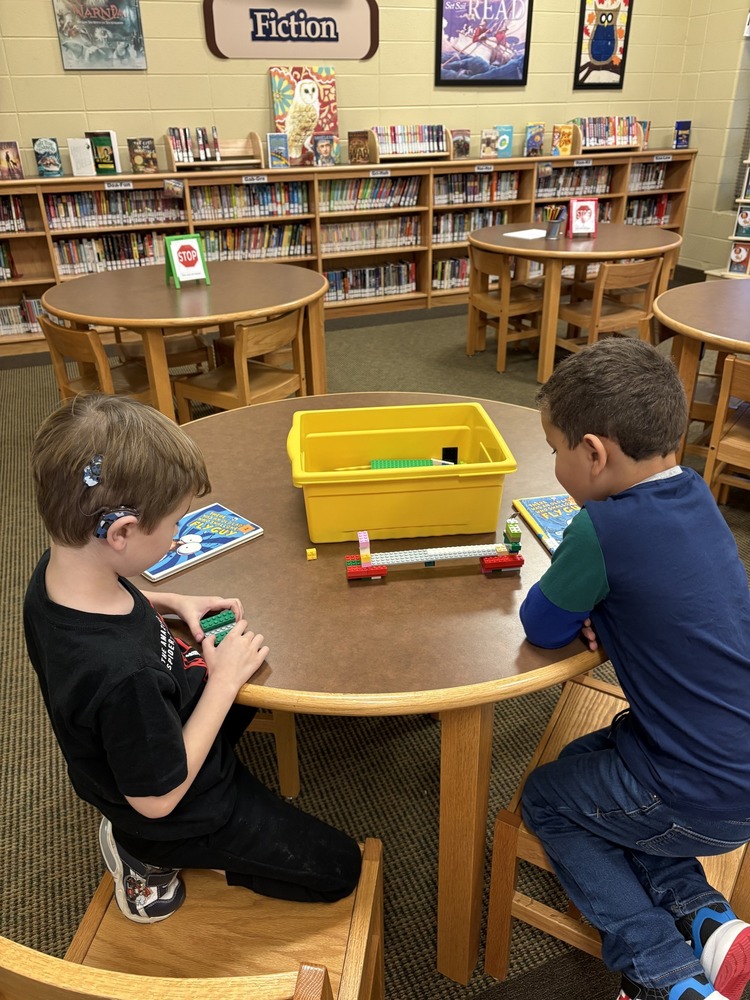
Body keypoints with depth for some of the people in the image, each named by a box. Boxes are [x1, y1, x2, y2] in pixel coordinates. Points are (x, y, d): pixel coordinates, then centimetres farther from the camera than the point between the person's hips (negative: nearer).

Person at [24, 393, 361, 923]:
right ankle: (154, 863, 9)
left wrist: (171, 603, -8)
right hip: (176, 814, -7)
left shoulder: (58, 573, -18)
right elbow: (157, 799, -28)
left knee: (260, 676, 32)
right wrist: (224, 680, -24)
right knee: (339, 868, 8)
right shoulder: (121, 675, -44)